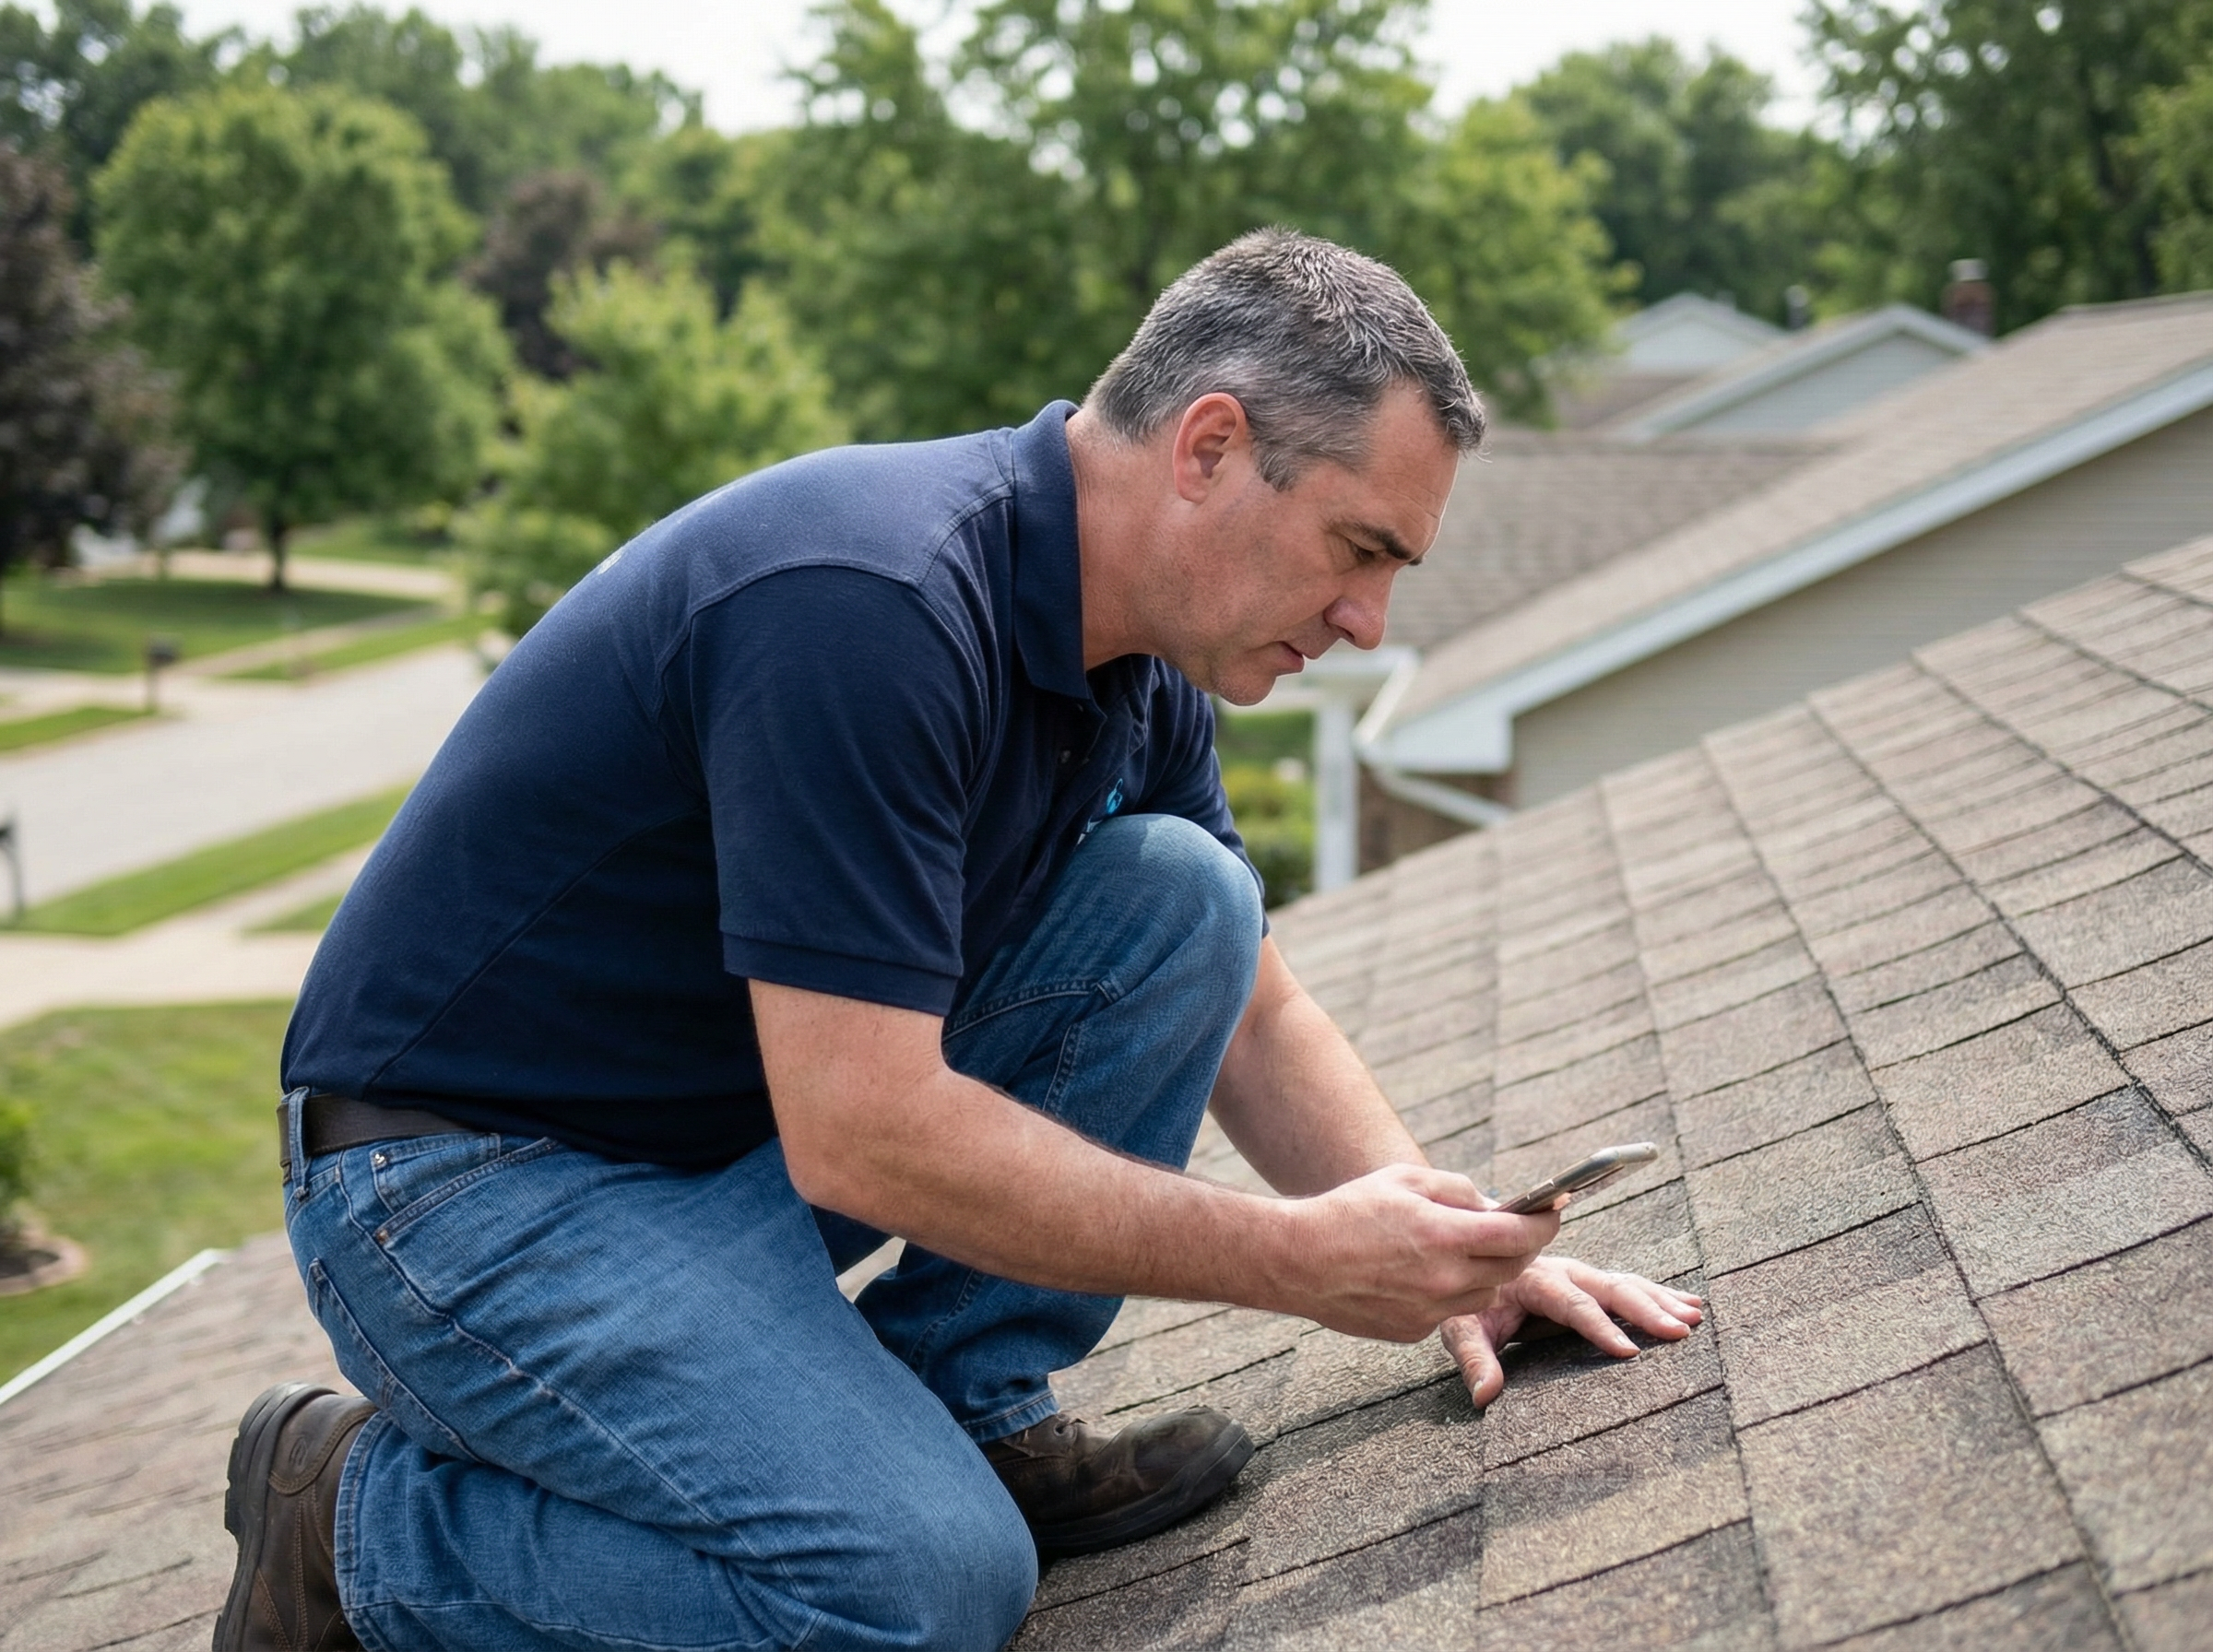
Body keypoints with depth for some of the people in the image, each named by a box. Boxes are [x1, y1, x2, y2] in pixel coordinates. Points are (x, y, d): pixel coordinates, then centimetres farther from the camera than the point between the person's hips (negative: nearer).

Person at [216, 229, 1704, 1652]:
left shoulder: (1134, 666, 2)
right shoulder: (875, 607, -29)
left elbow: (1252, 1015, 13)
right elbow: (861, 1136, -30)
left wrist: (1440, 1246, -2)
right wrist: (1296, 1258, -24)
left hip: (747, 1146, 8)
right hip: (470, 1178, -8)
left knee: (1178, 897, -5)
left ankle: (958, 1405, 2)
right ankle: (360, 1514, -4)